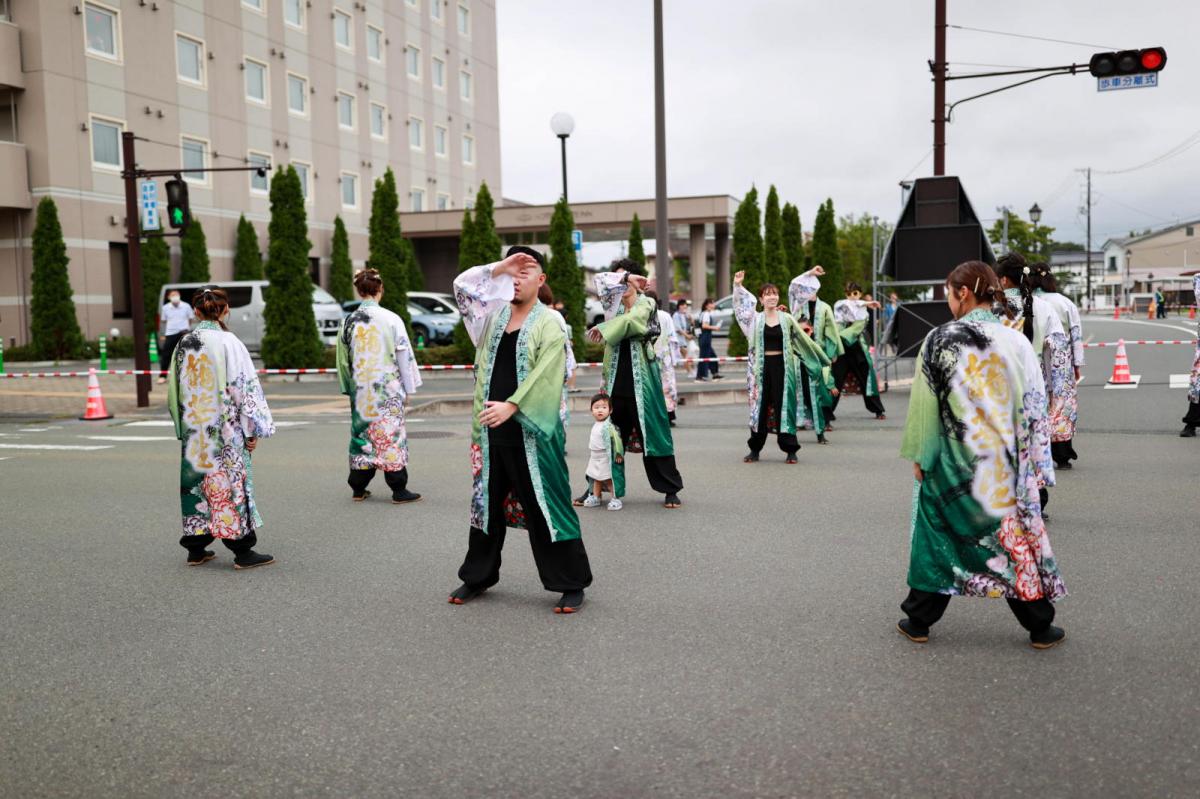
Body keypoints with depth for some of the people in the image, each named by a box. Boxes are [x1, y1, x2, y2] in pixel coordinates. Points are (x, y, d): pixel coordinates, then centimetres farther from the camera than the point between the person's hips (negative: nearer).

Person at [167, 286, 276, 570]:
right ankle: (242, 550, 5)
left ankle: (196, 549, 19)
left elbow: (175, 390, 11)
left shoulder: (184, 344, 4)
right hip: (225, 430, -5)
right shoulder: (228, 343, -13)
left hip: (193, 430, 5)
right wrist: (252, 429, -6)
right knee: (230, 481, 1)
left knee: (195, 480, 12)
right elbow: (245, 387, -13)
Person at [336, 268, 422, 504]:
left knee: (361, 434, 11)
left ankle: (359, 488, 17)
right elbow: (404, 356, -6)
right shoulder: (391, 319, -9)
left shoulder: (348, 322, 1)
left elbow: (343, 360, 7)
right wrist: (409, 388, 3)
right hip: (389, 389, -3)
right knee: (391, 435, 2)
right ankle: (398, 489, 4)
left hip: (360, 389, 3)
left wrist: (348, 387, 17)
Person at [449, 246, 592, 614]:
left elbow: (545, 376, -16)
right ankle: (478, 576, 29)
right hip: (490, 430, 6)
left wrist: (511, 405, -25)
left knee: (545, 508, -2)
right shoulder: (494, 313, 13)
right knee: (486, 502, 15)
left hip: (531, 432, -6)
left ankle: (571, 583, 8)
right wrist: (500, 266, -3)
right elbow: (462, 285, 6)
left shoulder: (549, 324, -6)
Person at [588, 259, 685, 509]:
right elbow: (600, 280, -1)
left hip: (641, 380, -4)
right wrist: (626, 278, -8)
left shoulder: (646, 304, 2)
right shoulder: (613, 304, 14)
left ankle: (671, 489, 6)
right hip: (616, 380, 4)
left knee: (652, 432, -1)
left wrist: (604, 328, -26)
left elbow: (629, 321, -18)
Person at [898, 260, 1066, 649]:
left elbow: (925, 403, -8)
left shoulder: (940, 339, -10)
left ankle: (918, 621, 19)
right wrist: (1031, 463, 8)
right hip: (1004, 460, 2)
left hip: (952, 459, -2)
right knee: (1015, 533, 12)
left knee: (938, 534, 11)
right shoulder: (1017, 343, -3)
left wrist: (919, 456, 1)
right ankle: (1040, 626, 21)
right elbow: (1035, 409, 0)